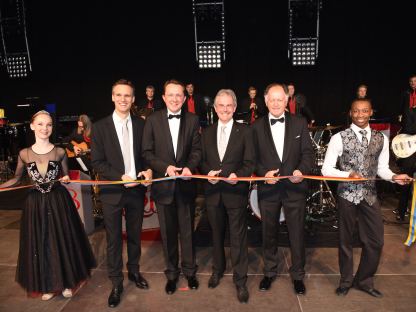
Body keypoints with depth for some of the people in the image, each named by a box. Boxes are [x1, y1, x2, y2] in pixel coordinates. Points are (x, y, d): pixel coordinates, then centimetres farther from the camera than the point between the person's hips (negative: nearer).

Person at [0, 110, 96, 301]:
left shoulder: (60, 152, -5)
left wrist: (65, 179, -16)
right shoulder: (24, 154, -2)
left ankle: (66, 282, 30)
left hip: (59, 201, -1)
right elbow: (16, 179, 9)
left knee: (62, 241, 8)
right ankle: (47, 285, 33)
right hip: (35, 204, 2)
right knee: (39, 244, 12)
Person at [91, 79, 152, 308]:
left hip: (136, 188, 2)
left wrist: (148, 169, -12)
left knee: (134, 234, 18)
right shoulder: (100, 126, -5)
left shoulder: (141, 124, 2)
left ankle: (134, 271, 39)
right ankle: (116, 282, 25)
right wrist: (120, 177, -18)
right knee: (113, 239, 9)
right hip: (112, 191, -2)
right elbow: (97, 162, -7)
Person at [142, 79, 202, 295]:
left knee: (187, 230, 13)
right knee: (168, 232, 13)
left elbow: (196, 149, 1)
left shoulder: (192, 120, 1)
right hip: (163, 184, 0)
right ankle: (171, 273, 32)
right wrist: (165, 167, -17)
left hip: (185, 183, 1)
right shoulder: (153, 120, -2)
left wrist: (189, 167, -17)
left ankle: (189, 271, 33)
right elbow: (147, 153, -3)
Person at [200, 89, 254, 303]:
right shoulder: (207, 133, 9)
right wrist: (208, 172, -10)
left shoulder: (245, 132, -2)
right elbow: (202, 160, 10)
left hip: (235, 191, -3)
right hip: (213, 191, 4)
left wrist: (237, 175, -21)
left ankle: (240, 279, 21)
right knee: (216, 234, 19)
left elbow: (249, 163, -4)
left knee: (238, 237, 5)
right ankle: (217, 269, 40)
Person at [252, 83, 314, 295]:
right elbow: (253, 158, 2)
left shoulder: (299, 123, 2)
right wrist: (263, 173, -15)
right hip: (268, 187, 1)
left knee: (297, 233, 10)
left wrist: (302, 170, -18)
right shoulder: (257, 127, 3)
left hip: (294, 187, 0)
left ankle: (297, 275, 31)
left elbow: (308, 152, 0)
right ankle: (269, 272, 35)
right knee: (269, 232, 15)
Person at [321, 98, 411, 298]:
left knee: (376, 241, 8)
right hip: (347, 194, -3)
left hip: (370, 195, 4)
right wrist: (348, 174, -22)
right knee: (345, 240, 10)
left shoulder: (381, 139, 7)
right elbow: (326, 169, -8)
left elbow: (382, 168, 12)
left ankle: (364, 281, 31)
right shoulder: (339, 138, -6)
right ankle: (346, 281, 31)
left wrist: (393, 176, -8)